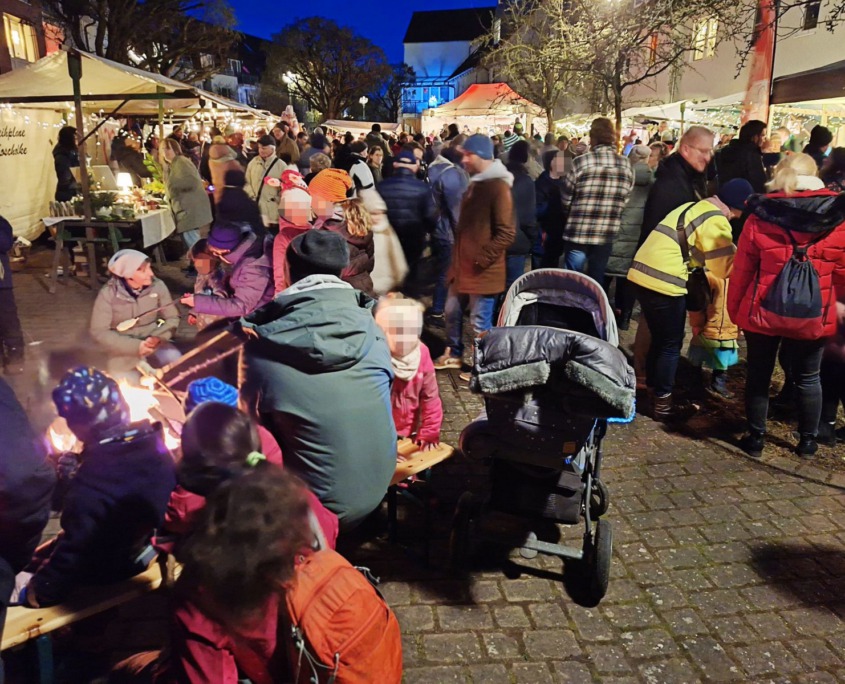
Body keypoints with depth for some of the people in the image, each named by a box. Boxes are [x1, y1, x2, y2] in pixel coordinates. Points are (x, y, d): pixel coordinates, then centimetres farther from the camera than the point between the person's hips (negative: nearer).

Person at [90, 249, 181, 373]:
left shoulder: (157, 286, -11)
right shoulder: (108, 294, -15)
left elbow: (172, 318, -2)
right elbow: (99, 332, -13)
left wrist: (157, 337, -22)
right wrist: (135, 346, -23)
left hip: (154, 342, 1)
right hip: (125, 348, -1)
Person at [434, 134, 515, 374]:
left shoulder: (498, 186, -15)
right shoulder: (474, 184, 15)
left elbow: (506, 233, -20)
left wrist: (481, 258, -19)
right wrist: (458, 256, 18)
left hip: (482, 270, -9)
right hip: (463, 266, 9)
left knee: (480, 322, 2)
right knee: (452, 311, 18)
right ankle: (454, 355, 37)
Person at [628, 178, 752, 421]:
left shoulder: (694, 207, 21)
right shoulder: (716, 221, -8)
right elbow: (724, 267, -5)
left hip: (642, 274, 9)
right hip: (663, 282, -9)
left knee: (660, 340, 20)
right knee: (671, 344, 4)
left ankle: (653, 392, 30)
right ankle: (662, 404, 12)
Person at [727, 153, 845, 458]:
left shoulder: (760, 216, -9)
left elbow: (742, 269, -5)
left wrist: (734, 307, 7)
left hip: (762, 311, -1)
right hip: (814, 315, 2)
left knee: (758, 375, 13)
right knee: (808, 378, 16)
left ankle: (755, 439, 21)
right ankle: (808, 442, 27)